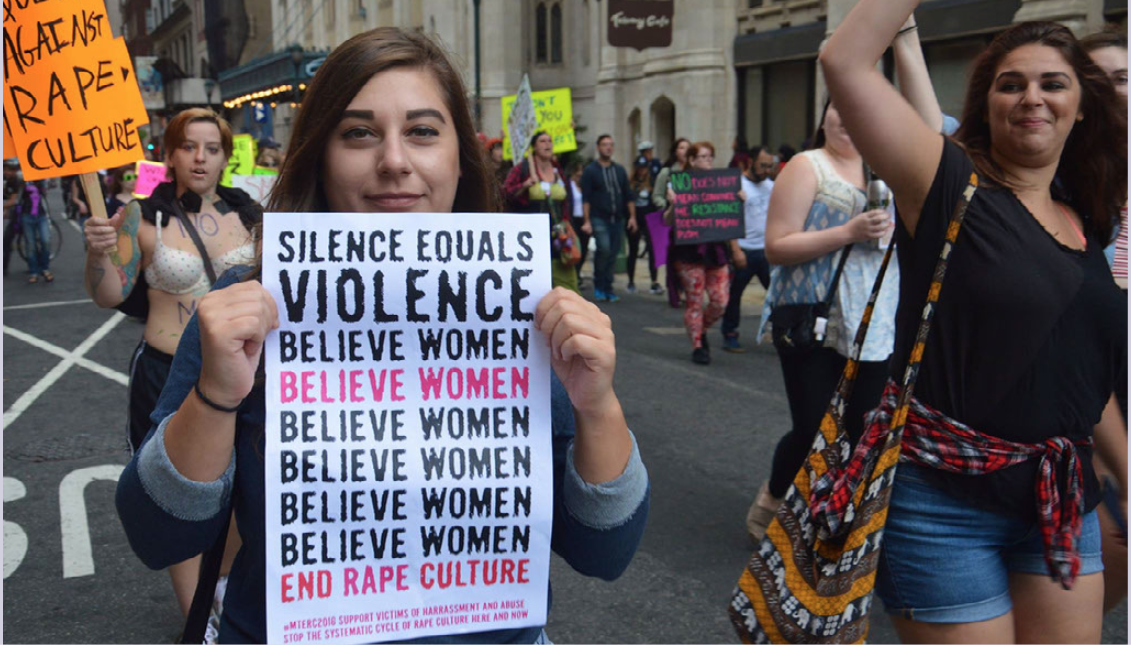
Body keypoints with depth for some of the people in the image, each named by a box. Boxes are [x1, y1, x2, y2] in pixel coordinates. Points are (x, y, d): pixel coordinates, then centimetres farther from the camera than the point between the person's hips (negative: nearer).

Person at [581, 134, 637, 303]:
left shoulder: (620, 170, 15)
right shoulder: (590, 170, 1)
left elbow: (628, 196, 16)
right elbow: (586, 198, -4)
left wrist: (632, 216, 7)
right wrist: (587, 221, -12)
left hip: (617, 219, 5)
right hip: (599, 219, -5)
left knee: (613, 254, 4)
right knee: (604, 248, -22)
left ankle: (607, 290, 13)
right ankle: (598, 287, -4)